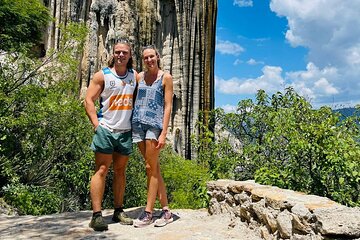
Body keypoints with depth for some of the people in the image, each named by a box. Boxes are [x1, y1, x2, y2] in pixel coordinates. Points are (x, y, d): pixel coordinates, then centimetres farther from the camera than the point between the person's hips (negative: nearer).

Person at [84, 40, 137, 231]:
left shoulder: (134, 76, 12)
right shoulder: (102, 75, 1)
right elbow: (89, 100, -3)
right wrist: (96, 124, -12)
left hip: (126, 131, 4)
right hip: (105, 130, -4)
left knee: (120, 171, 10)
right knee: (101, 170, -6)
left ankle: (118, 211, 19)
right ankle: (96, 215, -3)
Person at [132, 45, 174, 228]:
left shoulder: (166, 77, 2)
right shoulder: (139, 76, 14)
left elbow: (168, 106, -3)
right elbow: (134, 100, 17)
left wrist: (164, 133, -12)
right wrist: (129, 124, 7)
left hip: (155, 124, -4)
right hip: (138, 123, 5)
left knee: (151, 168, -3)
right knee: (154, 167, 6)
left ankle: (148, 212, 6)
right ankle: (166, 211, 14)